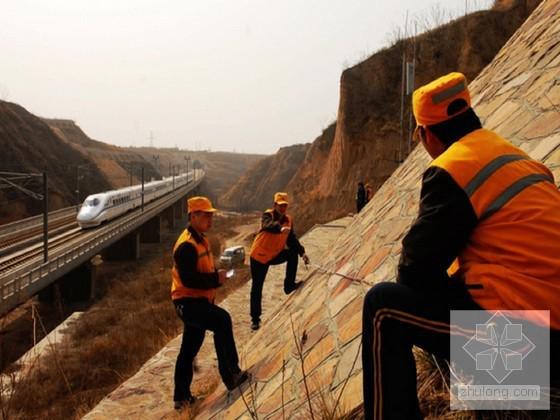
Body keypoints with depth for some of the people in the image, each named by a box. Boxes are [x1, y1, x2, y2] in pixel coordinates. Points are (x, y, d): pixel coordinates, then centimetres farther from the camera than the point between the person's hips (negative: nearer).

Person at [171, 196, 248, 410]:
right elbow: (188, 279, -28)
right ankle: (231, 374, -22)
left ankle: (182, 396, 31)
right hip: (187, 302, -10)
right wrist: (216, 279, -22)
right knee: (222, 320, -30)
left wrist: (218, 275, 4)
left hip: (198, 300, 10)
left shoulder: (201, 240, 14)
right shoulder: (186, 245, -19)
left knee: (189, 349, 17)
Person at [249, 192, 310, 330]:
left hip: (275, 254, 5)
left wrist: (302, 252, -13)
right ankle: (255, 319, 14)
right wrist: (280, 228, -61)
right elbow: (268, 225, -41)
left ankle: (289, 285, -7)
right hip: (259, 255, -4)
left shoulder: (288, 220, 0)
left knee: (293, 253, -21)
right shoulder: (268, 215, -17)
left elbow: (292, 240, 2)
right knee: (257, 288, 0)